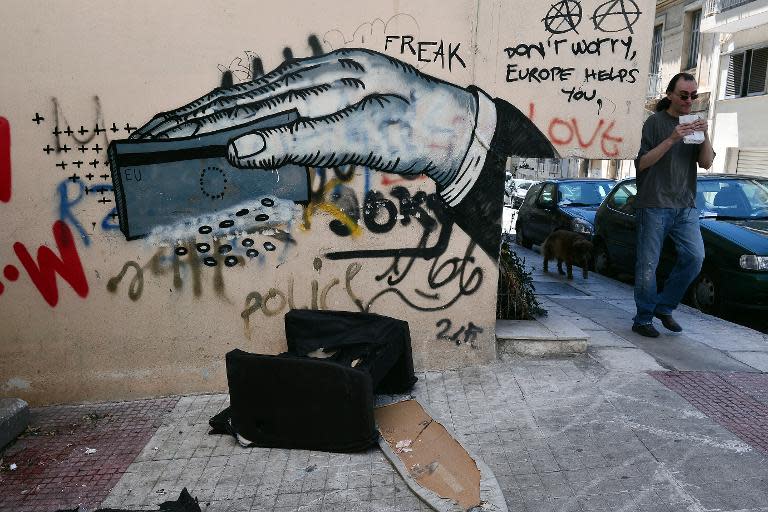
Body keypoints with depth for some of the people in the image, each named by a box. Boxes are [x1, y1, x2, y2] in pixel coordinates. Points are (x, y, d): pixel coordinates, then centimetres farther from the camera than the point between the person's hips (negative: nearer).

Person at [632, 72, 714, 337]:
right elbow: (642, 163, -9)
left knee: (695, 257, -6)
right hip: (654, 205, -5)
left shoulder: (693, 123, 17)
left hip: (686, 206, 5)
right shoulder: (656, 122, 1)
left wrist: (705, 135, -8)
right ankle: (643, 319, 8)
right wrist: (672, 140, -19)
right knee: (648, 264, -3)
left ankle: (664, 307, 11)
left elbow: (707, 163, 9)